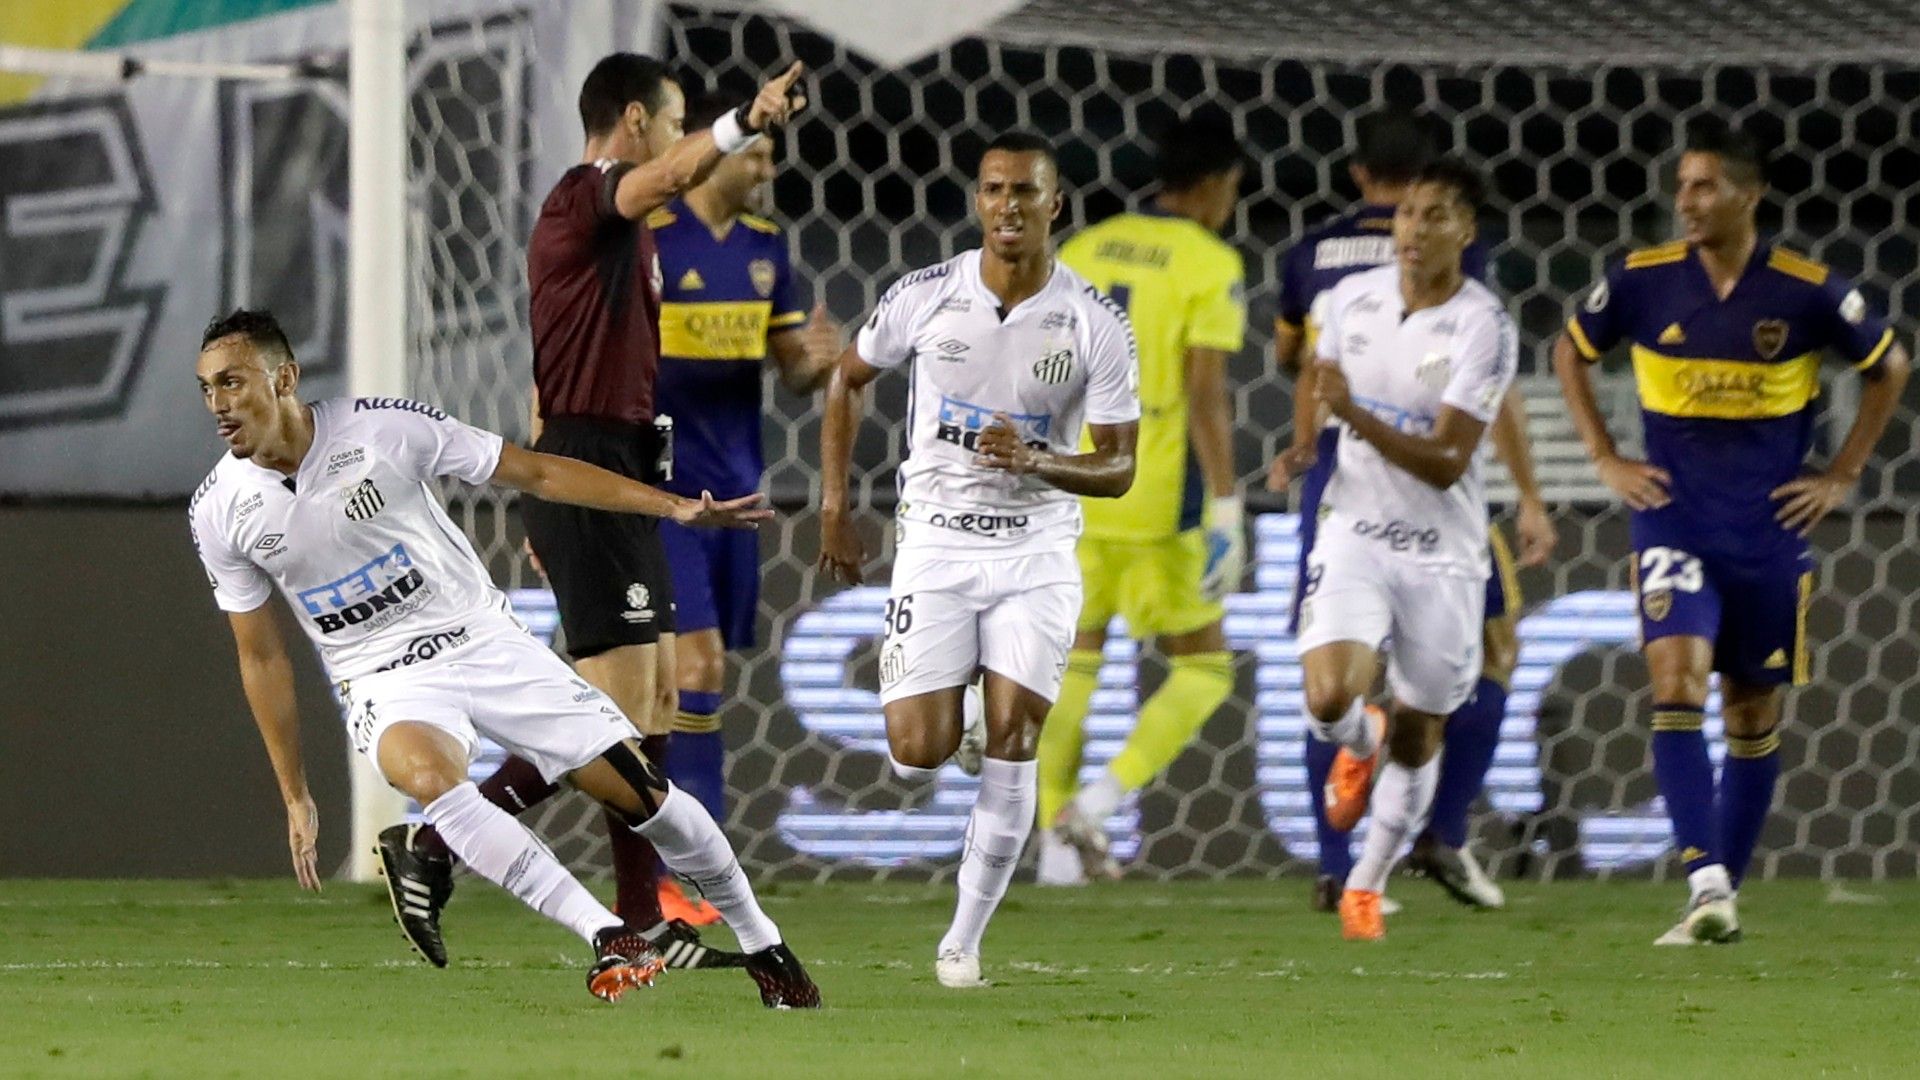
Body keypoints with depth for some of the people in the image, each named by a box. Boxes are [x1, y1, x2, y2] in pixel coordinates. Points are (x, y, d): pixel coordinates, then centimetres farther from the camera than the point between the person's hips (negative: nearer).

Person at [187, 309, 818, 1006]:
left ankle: (763, 946, 18)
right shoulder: (219, 513, -6)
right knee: (427, 774, -35)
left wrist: (674, 506, -9)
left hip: (483, 641, 0)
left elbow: (535, 474, -5)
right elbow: (261, 657, 5)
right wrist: (295, 796, 5)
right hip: (383, 682, 0)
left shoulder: (382, 428, -13)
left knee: (639, 788, -5)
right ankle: (609, 940, -35)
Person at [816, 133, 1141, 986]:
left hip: (1037, 554, 0)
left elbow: (1118, 468, -4)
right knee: (919, 755, -10)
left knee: (1011, 746, -10)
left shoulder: (1096, 324, -7)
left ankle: (964, 940, 0)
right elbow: (847, 379, 12)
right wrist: (835, 508, 7)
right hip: (935, 543, 0)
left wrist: (1035, 461, -23)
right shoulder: (925, 296, -5)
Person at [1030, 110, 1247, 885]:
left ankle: (1056, 840, 11)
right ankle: (1101, 801, -8)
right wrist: (1226, 510, -14)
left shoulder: (1081, 250, 10)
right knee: (1202, 668, 9)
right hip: (1158, 501, -5)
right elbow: (1206, 393, -14)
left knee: (1072, 663, 15)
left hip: (1071, 492, 5)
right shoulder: (1210, 266, -6)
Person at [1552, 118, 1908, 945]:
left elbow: (1889, 367, 8)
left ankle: (1725, 888, 22)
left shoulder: (1808, 292, -8)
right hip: (1673, 520, -1)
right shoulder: (1641, 281, -5)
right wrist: (1605, 459, 7)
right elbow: (1570, 352, 13)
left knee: (1755, 714, 8)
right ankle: (1705, 886, -27)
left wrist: (1841, 476, 5)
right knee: (1677, 683, -20)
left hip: (1769, 528, 1)